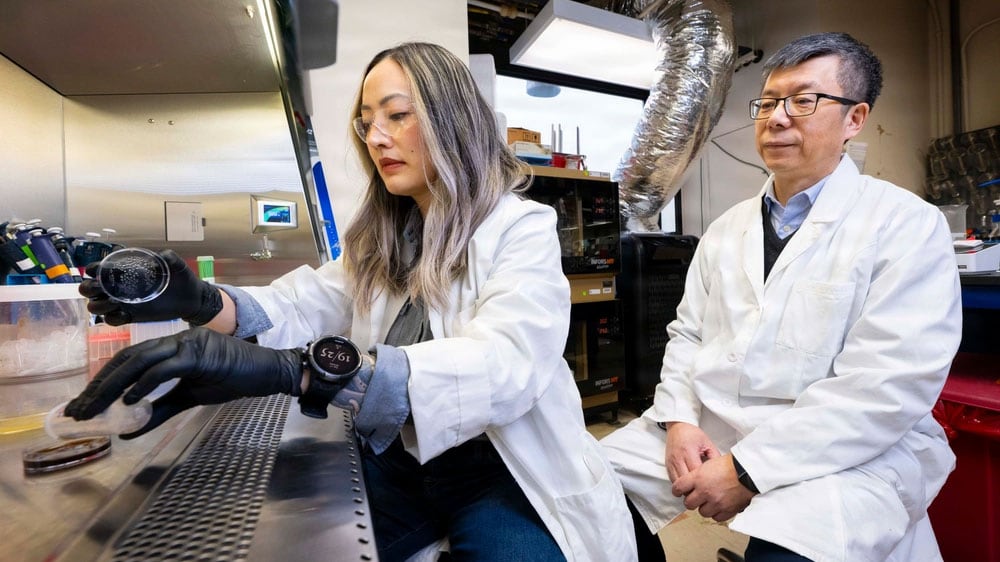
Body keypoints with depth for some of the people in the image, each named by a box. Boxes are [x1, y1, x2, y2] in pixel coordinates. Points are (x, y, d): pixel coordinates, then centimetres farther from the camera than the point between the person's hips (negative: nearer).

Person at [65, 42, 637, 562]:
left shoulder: (523, 228, -13)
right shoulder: (382, 236, 9)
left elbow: (503, 365, -30)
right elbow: (314, 302, -4)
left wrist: (294, 369, -40)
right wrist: (203, 302, -23)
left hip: (502, 474, -4)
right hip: (396, 460, 5)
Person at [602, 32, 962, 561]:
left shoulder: (908, 224, -6)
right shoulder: (725, 230, 11)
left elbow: (888, 385, -16)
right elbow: (687, 333, 9)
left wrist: (748, 469, -21)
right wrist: (678, 420, -8)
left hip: (841, 453, -4)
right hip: (704, 431, 5)